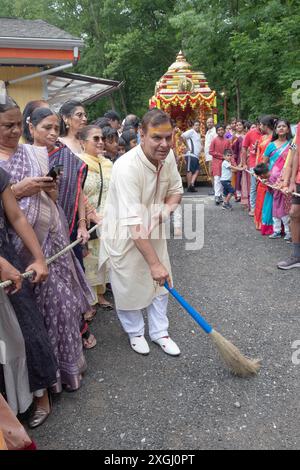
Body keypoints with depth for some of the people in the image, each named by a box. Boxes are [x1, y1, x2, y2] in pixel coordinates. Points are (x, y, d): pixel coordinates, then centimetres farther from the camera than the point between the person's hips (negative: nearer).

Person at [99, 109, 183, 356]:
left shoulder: (168, 156, -9)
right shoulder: (127, 167, -32)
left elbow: (176, 190, 8)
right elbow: (133, 224, -34)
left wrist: (167, 208, -16)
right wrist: (154, 263, -32)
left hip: (153, 231, 6)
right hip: (125, 236, -6)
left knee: (161, 283, 14)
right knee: (129, 287, 9)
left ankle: (159, 331, 35)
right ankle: (135, 333, 35)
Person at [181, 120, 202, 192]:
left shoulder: (198, 134, 24)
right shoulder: (191, 131, -4)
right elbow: (182, 136, -19)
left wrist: (201, 147, 16)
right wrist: (187, 146, -15)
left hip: (196, 156, 9)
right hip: (191, 155, -9)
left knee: (197, 170, 5)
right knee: (190, 170, -7)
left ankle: (192, 184, 4)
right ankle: (189, 187, -5)